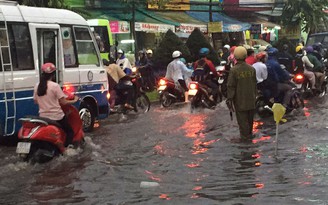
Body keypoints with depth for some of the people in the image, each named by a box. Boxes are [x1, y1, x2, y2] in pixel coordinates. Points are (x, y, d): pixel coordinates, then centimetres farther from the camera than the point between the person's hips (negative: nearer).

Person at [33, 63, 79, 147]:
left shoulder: (37, 86, 2)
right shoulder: (55, 86, -14)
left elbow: (36, 101, 12)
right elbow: (63, 102, -13)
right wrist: (74, 100, 3)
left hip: (43, 117, 5)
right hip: (56, 116, -5)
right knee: (70, 131, 12)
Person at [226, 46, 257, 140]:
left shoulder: (234, 70, -17)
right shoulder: (251, 69, -2)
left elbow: (231, 86, -14)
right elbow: (255, 84, 8)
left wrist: (229, 99, -7)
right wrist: (255, 95, 20)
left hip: (240, 99, -5)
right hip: (251, 99, 5)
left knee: (242, 117, 5)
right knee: (250, 117, 17)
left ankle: (245, 134, 8)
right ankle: (249, 132, 29)